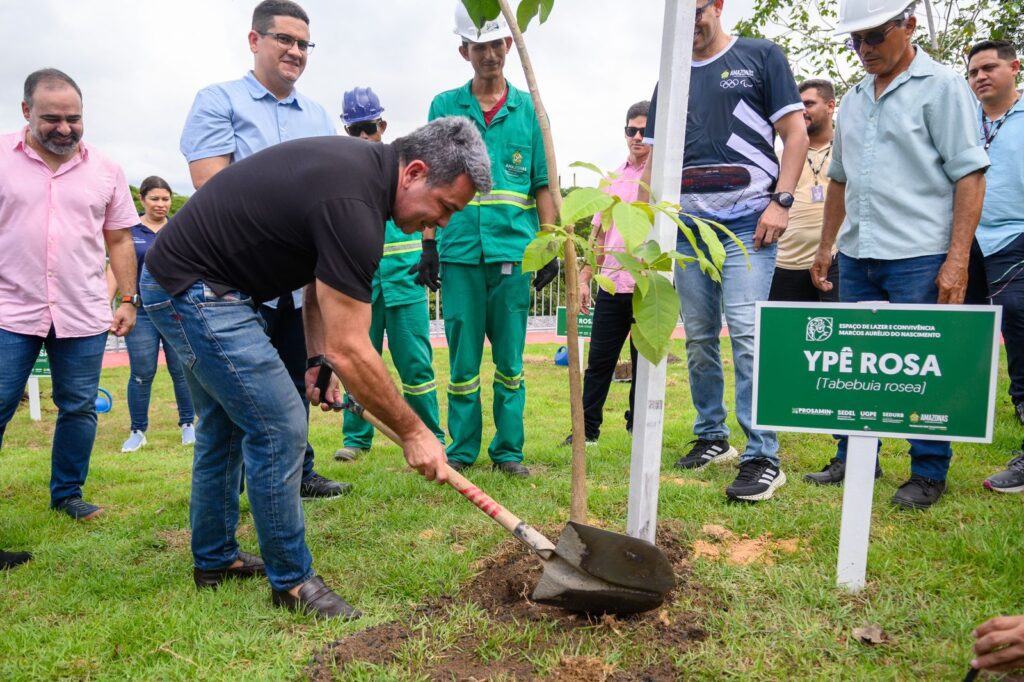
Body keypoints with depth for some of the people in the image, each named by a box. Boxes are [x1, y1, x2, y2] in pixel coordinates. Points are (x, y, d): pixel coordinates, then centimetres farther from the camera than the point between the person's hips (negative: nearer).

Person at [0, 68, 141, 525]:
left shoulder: (105, 171, 7)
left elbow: (119, 240, 11)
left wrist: (128, 300, 6)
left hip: (84, 316, 2)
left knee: (79, 409, 8)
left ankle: (68, 494, 23)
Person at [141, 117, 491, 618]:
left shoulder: (363, 164, 2)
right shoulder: (352, 205, -28)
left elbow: (323, 273, 13)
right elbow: (350, 351, -27)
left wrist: (317, 358, 5)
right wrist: (413, 433, -17)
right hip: (195, 292, -11)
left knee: (224, 425, 20)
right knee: (279, 427, -9)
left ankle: (214, 559, 36)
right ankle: (291, 579, 7)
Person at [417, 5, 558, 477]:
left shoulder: (528, 109, 10)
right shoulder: (445, 106, 9)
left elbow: (543, 185, 10)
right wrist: (428, 246, 2)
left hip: (514, 249, 0)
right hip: (459, 251, 0)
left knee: (510, 357, 4)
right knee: (463, 358, 4)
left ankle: (508, 449, 15)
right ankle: (462, 450, 15)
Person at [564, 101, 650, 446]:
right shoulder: (614, 178, 15)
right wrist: (585, 278, 13)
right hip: (612, 284, 4)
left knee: (644, 362, 7)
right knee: (599, 360, 6)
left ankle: (639, 427, 20)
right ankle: (587, 429, 14)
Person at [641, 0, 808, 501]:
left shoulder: (760, 57, 6)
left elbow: (795, 134, 0)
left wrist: (781, 201, -11)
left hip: (747, 221, -5)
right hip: (687, 224, 5)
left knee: (746, 333, -14)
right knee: (698, 337, 8)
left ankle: (763, 457, -9)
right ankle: (711, 438, 22)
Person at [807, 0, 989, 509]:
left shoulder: (941, 86, -1)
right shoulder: (853, 100, 17)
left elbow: (969, 175, -8)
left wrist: (957, 258, -15)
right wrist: (826, 246, 18)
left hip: (919, 257, -6)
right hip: (857, 257, 6)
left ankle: (928, 473, 12)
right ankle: (854, 459, 23)